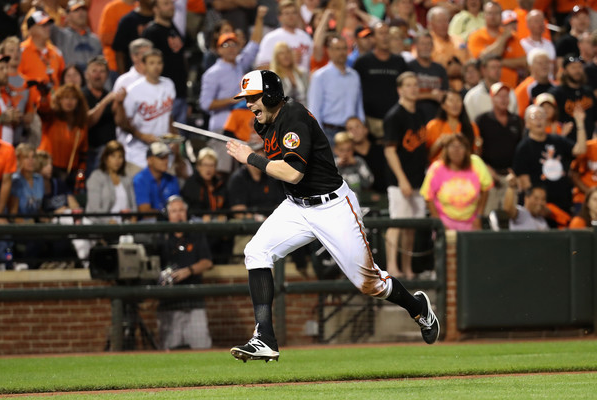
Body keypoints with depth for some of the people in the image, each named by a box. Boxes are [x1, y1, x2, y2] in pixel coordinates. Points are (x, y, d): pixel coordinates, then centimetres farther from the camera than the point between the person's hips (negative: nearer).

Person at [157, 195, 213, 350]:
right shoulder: (162, 239, 10)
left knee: (201, 346, -8)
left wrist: (189, 271, -12)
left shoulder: (197, 236, 14)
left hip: (194, 303, 1)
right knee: (168, 347, -7)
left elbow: (207, 262, 6)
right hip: (168, 303, -1)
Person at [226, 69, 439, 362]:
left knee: (368, 282, 1)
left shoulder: (294, 118, -23)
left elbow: (293, 173, -33)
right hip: (296, 207, 8)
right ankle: (264, 340, -20)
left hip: (332, 206, -8)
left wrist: (251, 158, -25)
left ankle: (418, 307, 34)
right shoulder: (268, 124, 5)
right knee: (257, 251, -16)